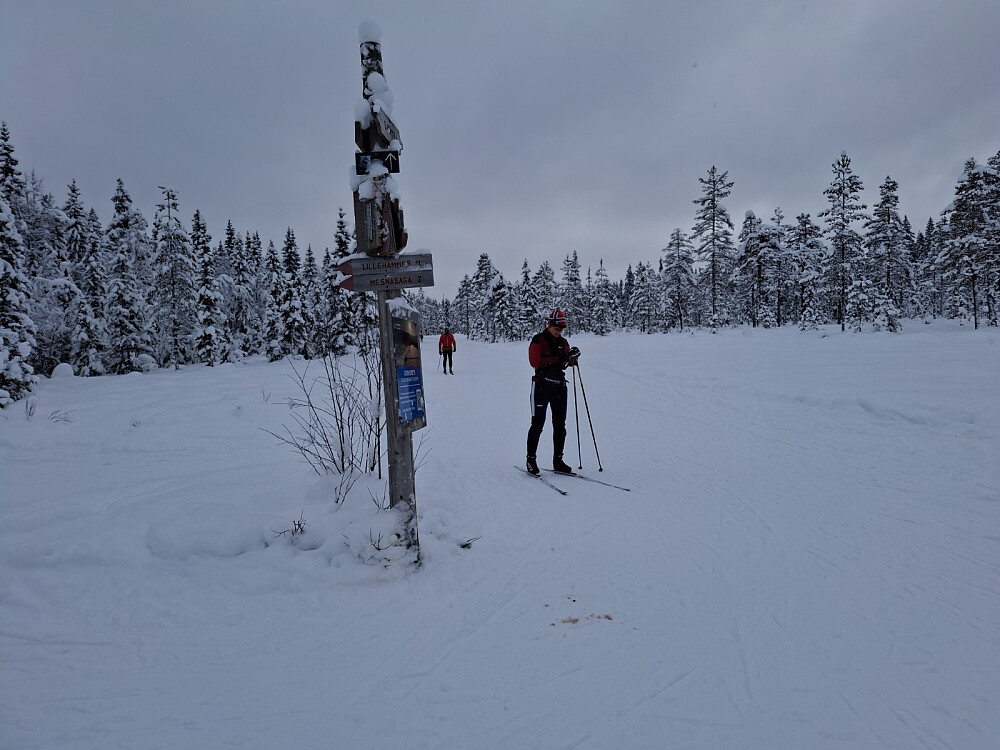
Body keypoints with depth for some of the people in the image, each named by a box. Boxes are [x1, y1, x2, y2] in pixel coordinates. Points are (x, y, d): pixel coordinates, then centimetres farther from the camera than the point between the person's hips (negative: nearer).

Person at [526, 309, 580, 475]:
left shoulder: (563, 342, 14)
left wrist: (572, 357, -16)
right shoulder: (538, 341, -3)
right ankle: (531, 460, 6)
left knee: (560, 425, 6)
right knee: (538, 424, -4)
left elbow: (568, 363, 7)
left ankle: (558, 461, 14)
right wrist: (558, 359, -22)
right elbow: (535, 361, -16)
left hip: (559, 386, 6)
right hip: (542, 385, -6)